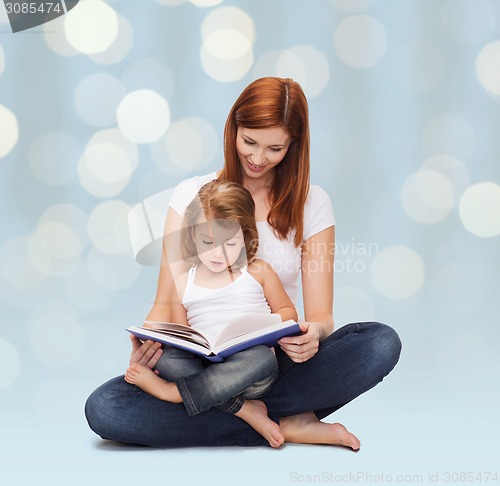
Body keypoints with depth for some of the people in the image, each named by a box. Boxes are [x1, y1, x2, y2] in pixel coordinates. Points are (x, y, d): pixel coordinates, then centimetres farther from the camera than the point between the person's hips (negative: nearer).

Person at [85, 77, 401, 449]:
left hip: (278, 362, 0)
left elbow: (321, 315, -1)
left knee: (382, 343, -27)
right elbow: (167, 302, 1)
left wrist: (313, 334, -26)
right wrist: (150, 341, -23)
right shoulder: (192, 195, 4)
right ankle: (284, 425, -21)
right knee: (103, 409, -28)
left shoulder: (311, 203, 4)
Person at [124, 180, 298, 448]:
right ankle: (243, 410, -32)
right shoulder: (184, 283, 15)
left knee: (260, 358, -37)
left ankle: (171, 391, -31)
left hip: (246, 367, -1)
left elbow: (288, 312, 16)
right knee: (166, 358, -29)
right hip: (202, 364, 2)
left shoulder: (258, 272, 11)